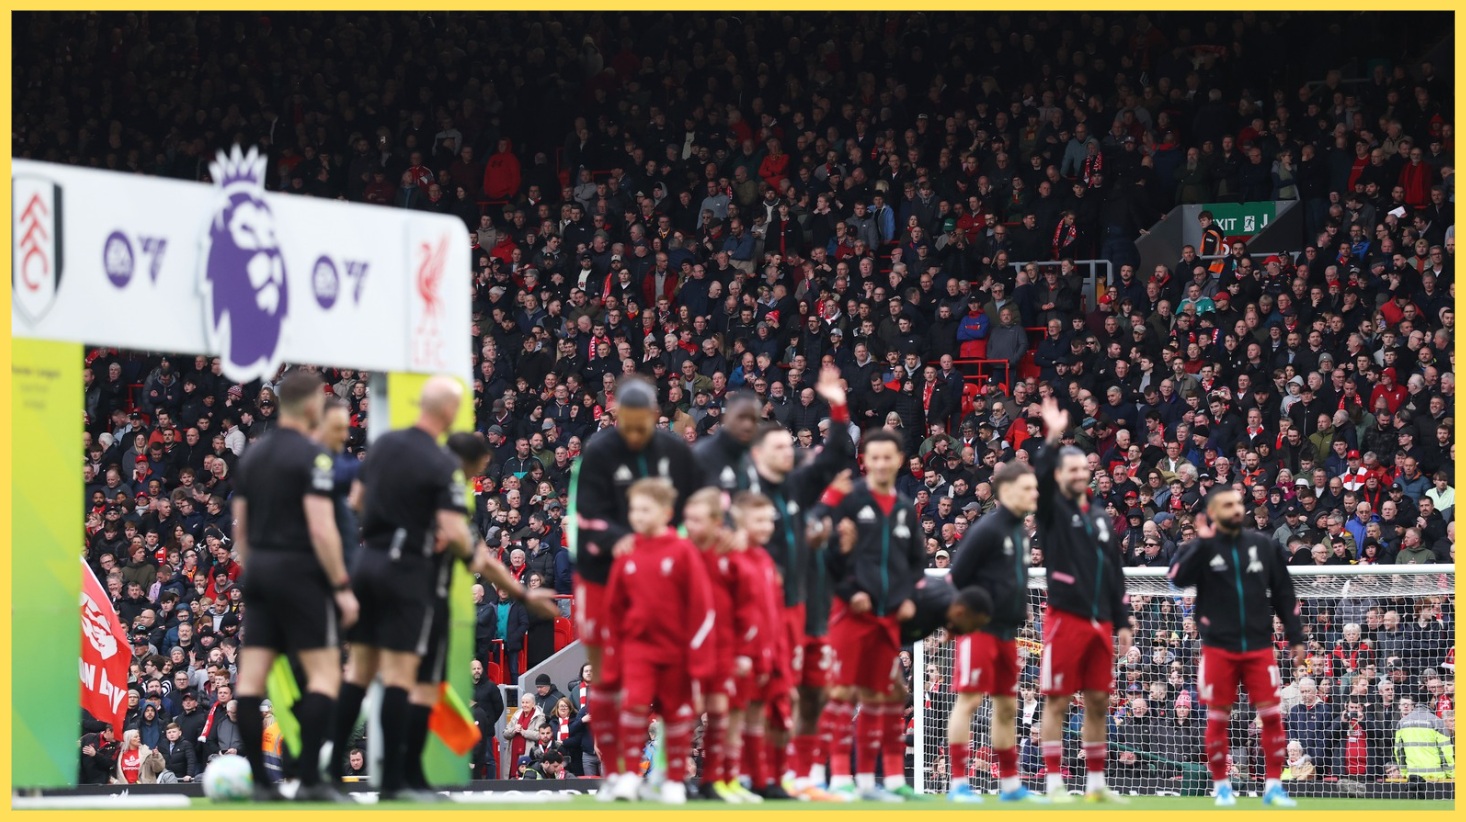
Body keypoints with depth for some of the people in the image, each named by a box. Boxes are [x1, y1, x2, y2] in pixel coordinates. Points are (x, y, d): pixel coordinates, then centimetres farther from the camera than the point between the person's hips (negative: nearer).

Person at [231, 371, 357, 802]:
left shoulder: (252, 455, 11)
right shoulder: (312, 456, -11)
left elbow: (240, 526, 16)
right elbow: (321, 528, -18)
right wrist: (342, 587, -14)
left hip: (259, 571, 7)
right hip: (299, 573, -7)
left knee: (252, 677, 3)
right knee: (325, 673, -4)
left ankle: (259, 780, 3)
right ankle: (310, 779, -12)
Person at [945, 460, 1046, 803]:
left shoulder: (1020, 532, 13)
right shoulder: (986, 530, -13)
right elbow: (958, 576, -13)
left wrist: (1020, 608, 11)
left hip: (1006, 630, 9)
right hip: (980, 629, -9)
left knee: (1007, 706, 12)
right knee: (969, 700, -10)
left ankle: (1010, 784, 19)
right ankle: (958, 783, -9)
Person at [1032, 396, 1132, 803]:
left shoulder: (1099, 517, 17)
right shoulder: (1053, 510, 1)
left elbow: (1115, 572, 19)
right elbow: (1040, 479, -21)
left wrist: (1122, 621, 15)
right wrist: (1052, 439, -32)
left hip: (1100, 621, 6)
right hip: (1065, 617, -6)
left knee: (1098, 703, 8)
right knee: (1057, 701, -4)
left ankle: (1095, 783, 15)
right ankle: (1055, 782, -1)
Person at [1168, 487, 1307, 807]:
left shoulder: (1265, 546, 7)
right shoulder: (1202, 546, 0)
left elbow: (1284, 594, 11)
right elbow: (1178, 577, -18)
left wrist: (1296, 637, 8)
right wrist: (1202, 542, -23)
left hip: (1259, 646, 2)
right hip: (1218, 648, -2)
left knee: (1272, 714, -5)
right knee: (1218, 717, 2)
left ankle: (1274, 786, 2)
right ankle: (1221, 787, 14)